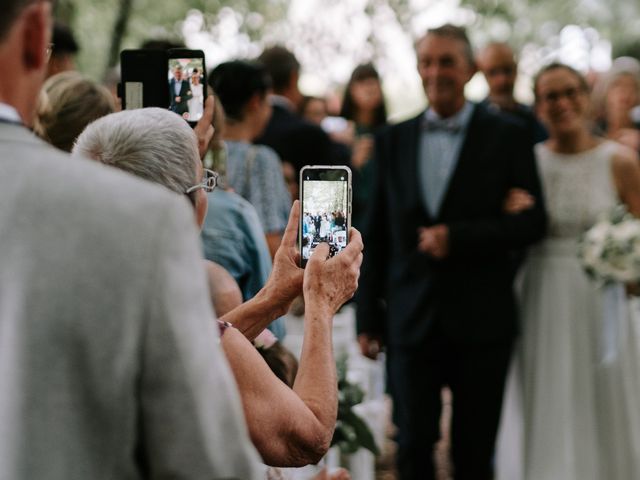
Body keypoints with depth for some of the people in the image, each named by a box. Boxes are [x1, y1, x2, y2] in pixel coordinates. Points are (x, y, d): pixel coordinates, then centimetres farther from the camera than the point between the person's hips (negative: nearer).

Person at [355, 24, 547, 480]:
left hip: (481, 320, -2)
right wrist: (368, 317, 6)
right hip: (412, 319, 2)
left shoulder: (506, 136, 0)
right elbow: (377, 234, 9)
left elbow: (533, 220, -5)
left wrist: (457, 237, -16)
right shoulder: (393, 140, 8)